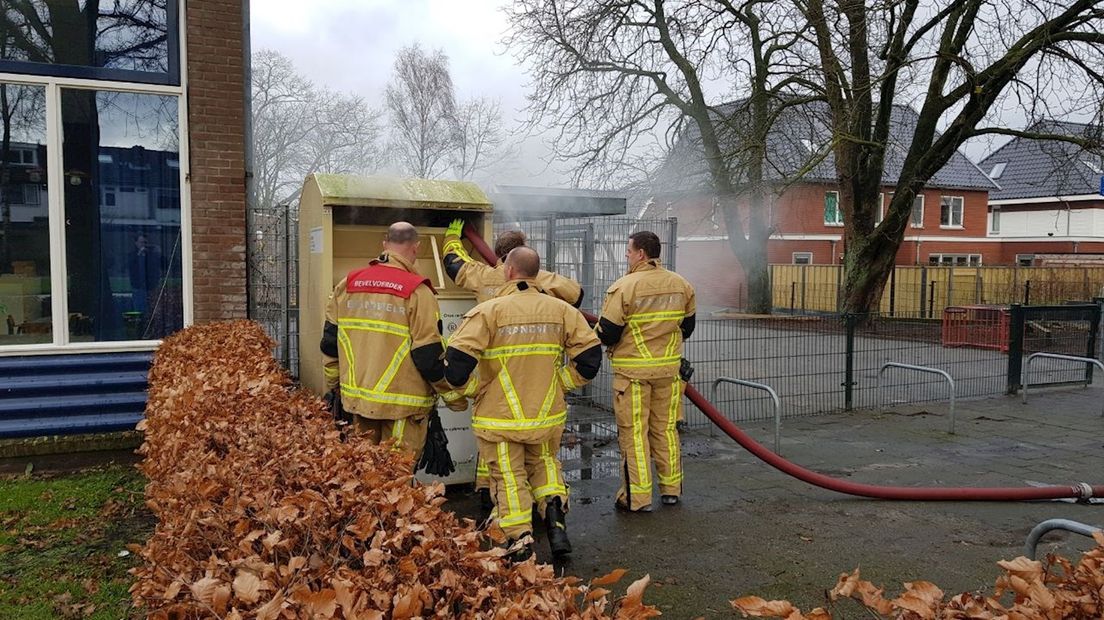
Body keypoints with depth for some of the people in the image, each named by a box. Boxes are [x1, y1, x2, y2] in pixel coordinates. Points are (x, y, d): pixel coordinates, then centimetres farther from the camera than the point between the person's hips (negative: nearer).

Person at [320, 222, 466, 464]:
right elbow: (429, 355, -14)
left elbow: (330, 340, 11)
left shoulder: (348, 284, 5)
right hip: (402, 405, -5)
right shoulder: (417, 292, -13)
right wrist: (454, 396, -1)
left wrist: (333, 384, 25)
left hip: (357, 397, 5)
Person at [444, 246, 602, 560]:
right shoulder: (560, 310, -2)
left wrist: (463, 388, -1)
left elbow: (457, 359, -21)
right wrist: (561, 382, 9)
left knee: (508, 478, 14)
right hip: (547, 415, 3)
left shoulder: (487, 311, -13)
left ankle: (520, 542, 15)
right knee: (545, 463, 26)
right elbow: (590, 354, -3)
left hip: (498, 418, -3)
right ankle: (556, 521, 9)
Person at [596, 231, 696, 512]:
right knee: (666, 428, 16)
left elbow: (607, 333, -14)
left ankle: (637, 497, 8)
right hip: (669, 369, 5)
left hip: (633, 371, -5)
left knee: (633, 433, 4)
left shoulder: (623, 287, -15)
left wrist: (599, 330, 9)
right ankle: (671, 489, 25)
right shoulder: (681, 285, 3)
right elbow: (687, 327, 12)